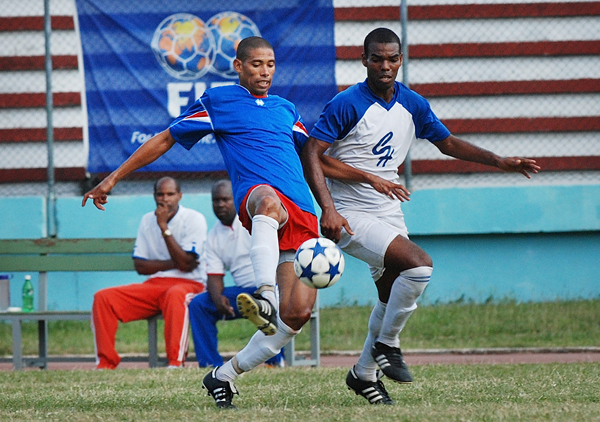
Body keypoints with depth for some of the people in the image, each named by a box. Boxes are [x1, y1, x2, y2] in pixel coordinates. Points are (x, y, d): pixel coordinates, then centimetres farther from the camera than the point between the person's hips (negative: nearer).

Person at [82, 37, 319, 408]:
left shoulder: (286, 110, 26)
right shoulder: (217, 101, 13)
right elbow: (165, 140, 18)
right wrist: (112, 179, 16)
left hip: (303, 215, 5)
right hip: (257, 194, -5)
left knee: (298, 312, -12)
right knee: (269, 199, -45)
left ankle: (226, 374, 6)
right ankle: (266, 296, -70)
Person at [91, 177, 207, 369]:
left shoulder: (194, 219, -5)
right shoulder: (148, 221, 12)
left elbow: (185, 264, -15)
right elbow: (140, 266, 6)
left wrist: (164, 227, -17)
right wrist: (173, 263, -10)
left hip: (188, 284, -5)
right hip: (154, 285, 5)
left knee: (175, 295, -42)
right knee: (103, 297, -15)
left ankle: (176, 363, -44)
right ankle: (105, 363, -16)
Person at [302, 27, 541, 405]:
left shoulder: (412, 104, 4)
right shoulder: (347, 104, -15)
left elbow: (448, 143, 16)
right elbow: (312, 155, -17)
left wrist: (501, 162, 6)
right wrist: (328, 209, -28)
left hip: (390, 214, 7)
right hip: (351, 215, -7)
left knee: (393, 299, 13)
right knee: (419, 265, -24)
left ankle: (364, 373, 30)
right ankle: (387, 344, -5)